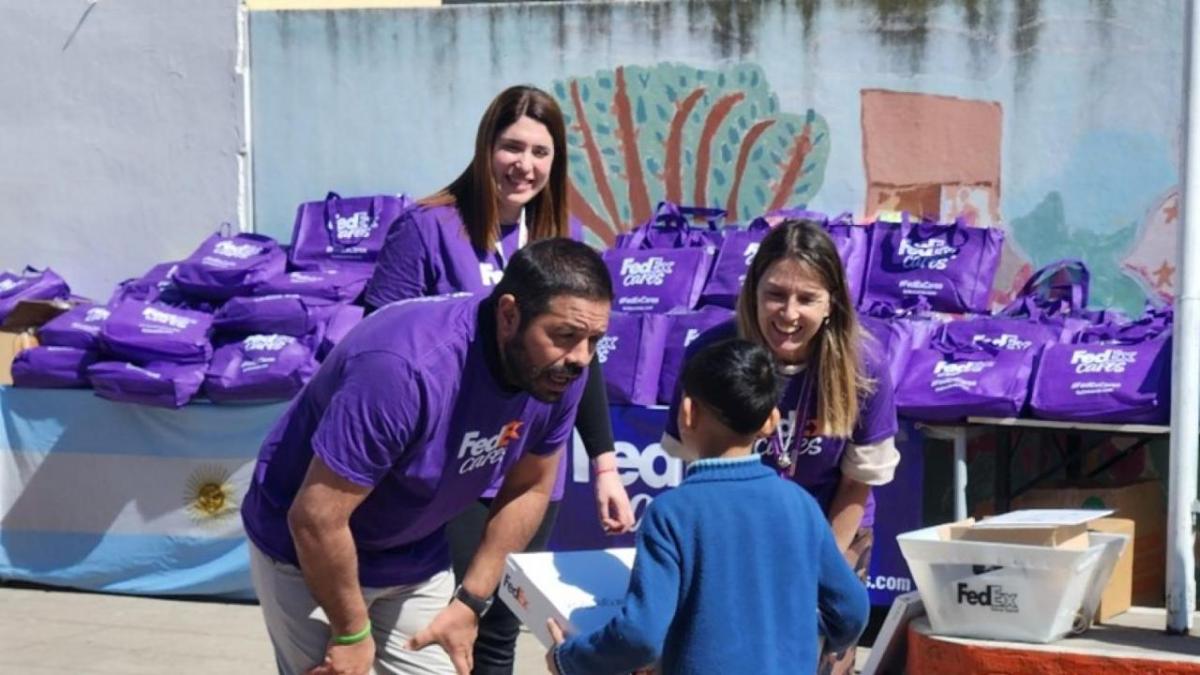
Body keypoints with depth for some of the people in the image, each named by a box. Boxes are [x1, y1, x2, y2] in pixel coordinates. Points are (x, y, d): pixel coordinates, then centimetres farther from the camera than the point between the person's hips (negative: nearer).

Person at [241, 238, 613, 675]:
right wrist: (351, 632, -17)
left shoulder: (557, 373, -16)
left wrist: (471, 601, -1)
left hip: (416, 558, 6)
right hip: (306, 553, -6)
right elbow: (315, 519, -30)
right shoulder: (406, 368, -36)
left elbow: (530, 488, 1)